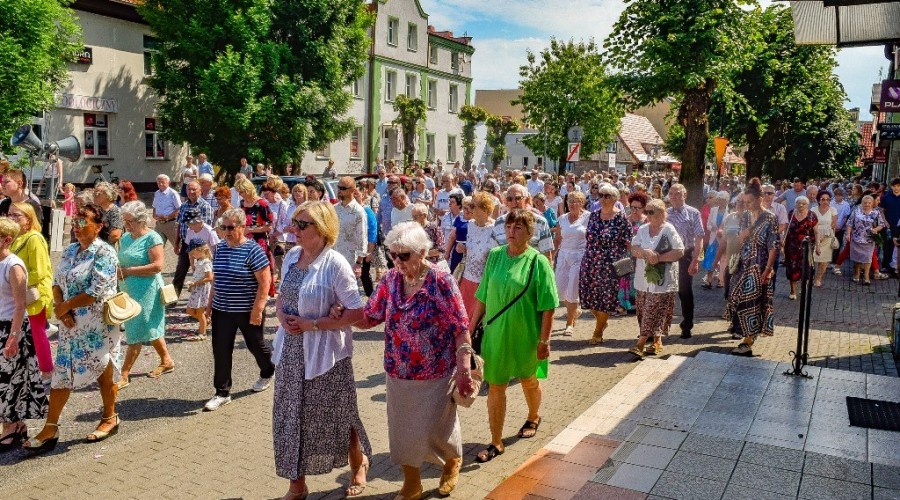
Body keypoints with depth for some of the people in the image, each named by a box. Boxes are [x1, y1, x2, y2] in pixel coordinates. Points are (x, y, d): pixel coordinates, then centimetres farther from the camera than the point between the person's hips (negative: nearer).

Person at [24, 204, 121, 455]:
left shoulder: (104, 253, -15)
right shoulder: (69, 251, 9)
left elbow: (97, 291, -21)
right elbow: (57, 283, 10)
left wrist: (65, 306, -12)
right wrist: (61, 308, -8)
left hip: (98, 324, -7)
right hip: (71, 323, 7)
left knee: (103, 371, 8)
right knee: (62, 372, 8)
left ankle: (110, 418, 27)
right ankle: (50, 428, 15)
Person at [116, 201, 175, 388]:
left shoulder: (152, 238, -13)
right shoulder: (126, 237, 11)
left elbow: (157, 266, -21)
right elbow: (121, 261, 20)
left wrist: (128, 271, -18)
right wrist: (117, 269, -4)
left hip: (145, 291, -8)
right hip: (129, 289, 8)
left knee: (136, 333, -2)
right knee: (149, 330, 17)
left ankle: (124, 374, 4)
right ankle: (167, 361, 31)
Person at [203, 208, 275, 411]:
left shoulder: (253, 250, -16)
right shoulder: (220, 248, 5)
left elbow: (265, 282, -17)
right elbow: (215, 278, 16)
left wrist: (257, 310, -19)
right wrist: (211, 303, 14)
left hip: (248, 311, -5)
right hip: (222, 310, 5)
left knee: (255, 345, 14)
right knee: (221, 351, 2)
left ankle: (267, 373, 41)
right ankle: (222, 393, 12)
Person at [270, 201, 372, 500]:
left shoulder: (335, 264, -18)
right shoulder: (291, 257, 3)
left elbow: (356, 312, -19)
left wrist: (311, 324, -20)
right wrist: (281, 315, -7)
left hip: (325, 353, -6)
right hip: (292, 351, 6)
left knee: (336, 417, 11)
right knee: (290, 417, 12)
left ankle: (359, 466, 39)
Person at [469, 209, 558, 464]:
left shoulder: (538, 262, -12)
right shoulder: (494, 256, -2)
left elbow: (548, 307, -11)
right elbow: (482, 297, 5)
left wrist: (544, 340, -12)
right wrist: (471, 327, 6)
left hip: (525, 335, -2)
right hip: (495, 333, 2)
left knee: (528, 380, 20)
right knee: (495, 386, 4)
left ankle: (533, 417, 49)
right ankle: (496, 443, 17)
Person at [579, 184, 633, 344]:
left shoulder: (621, 218, -9)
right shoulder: (594, 215, 7)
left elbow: (629, 243, -7)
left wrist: (619, 258, -10)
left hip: (609, 265, -5)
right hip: (590, 263, 5)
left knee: (605, 297, 4)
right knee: (589, 295, 8)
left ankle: (598, 332, 20)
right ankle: (602, 321, 36)